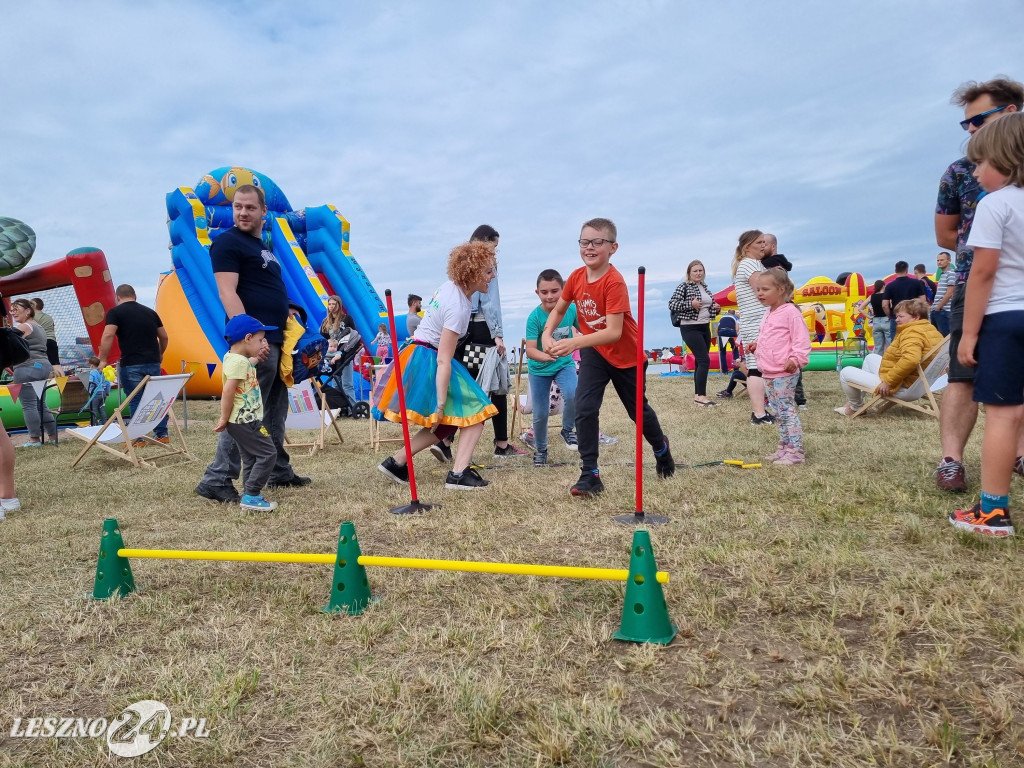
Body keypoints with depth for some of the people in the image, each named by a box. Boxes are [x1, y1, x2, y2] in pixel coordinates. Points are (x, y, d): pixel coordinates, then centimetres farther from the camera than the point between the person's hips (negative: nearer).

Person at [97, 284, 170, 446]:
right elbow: (164, 337, 19)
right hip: (153, 362, 5)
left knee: (135, 401, 2)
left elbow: (108, 336, -13)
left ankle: (138, 438, 5)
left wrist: (103, 359, -6)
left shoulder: (115, 312, 0)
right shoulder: (150, 312, 15)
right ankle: (162, 434, 15)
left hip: (131, 364, -5)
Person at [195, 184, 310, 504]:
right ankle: (216, 480, -6)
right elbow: (227, 292, -16)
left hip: (275, 340, 9)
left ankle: (279, 472, 25)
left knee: (275, 414, 15)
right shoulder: (227, 241, -5)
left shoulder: (263, 247, 22)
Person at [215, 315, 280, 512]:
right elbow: (228, 391, -22)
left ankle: (249, 495, 19)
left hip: (242, 421, 10)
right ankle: (251, 495, -4)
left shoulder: (234, 358, 11)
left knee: (251, 458, 15)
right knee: (268, 454, -6)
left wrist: (257, 357, 23)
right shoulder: (239, 361, -18)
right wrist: (224, 418, -16)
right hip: (245, 421, -10)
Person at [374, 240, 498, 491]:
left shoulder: (450, 287, 5)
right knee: (475, 413, -5)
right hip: (427, 362, -9)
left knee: (445, 422, 15)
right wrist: (441, 404, -23)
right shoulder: (458, 308, -22)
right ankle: (458, 473, -12)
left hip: (418, 355, 9)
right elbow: (443, 360, -25)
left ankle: (397, 462, 17)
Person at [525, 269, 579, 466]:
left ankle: (568, 431, 2)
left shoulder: (571, 309, -18)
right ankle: (540, 449, 32)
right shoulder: (534, 317, -25)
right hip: (539, 369, -1)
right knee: (541, 414, 4)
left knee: (573, 396, -27)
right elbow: (530, 350, -33)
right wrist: (545, 356, -52)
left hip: (564, 363, 1)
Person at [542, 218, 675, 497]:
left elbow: (614, 332, -33)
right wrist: (547, 334, -14)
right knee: (584, 409, -13)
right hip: (593, 352, 4)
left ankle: (661, 448, 48)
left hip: (625, 355, -4)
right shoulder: (576, 277, -10)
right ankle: (590, 475, -3)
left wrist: (574, 342, -42)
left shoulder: (614, 282, -28)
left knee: (637, 409, 16)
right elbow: (559, 309, 5)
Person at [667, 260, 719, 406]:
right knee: (704, 360, -15)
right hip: (690, 328, -8)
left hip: (705, 328, 8)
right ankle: (701, 396, -13)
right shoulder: (684, 286, -8)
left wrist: (715, 308, 5)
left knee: (700, 361, 8)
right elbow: (671, 304, -16)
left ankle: (697, 395, 14)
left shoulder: (705, 287, 14)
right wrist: (690, 304, -25)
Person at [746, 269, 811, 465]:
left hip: (784, 373, -9)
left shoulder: (790, 312, -12)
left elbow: (801, 340, -17)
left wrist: (796, 359, -28)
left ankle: (795, 452, -2)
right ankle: (784, 448, 23)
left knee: (787, 411, -7)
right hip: (768, 374, 10)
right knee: (778, 413, 14)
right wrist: (757, 345, 11)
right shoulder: (768, 314, 16)